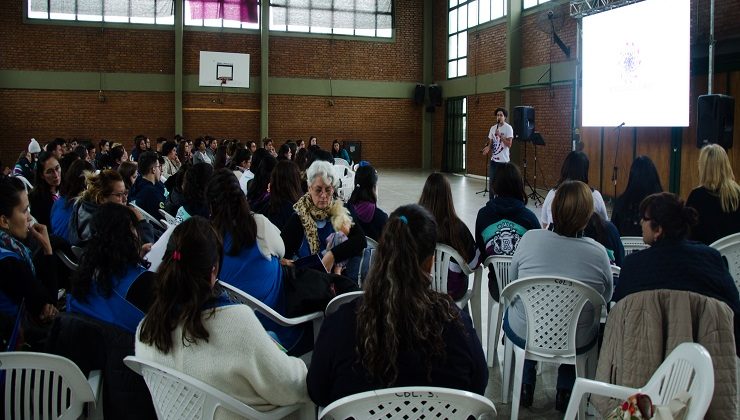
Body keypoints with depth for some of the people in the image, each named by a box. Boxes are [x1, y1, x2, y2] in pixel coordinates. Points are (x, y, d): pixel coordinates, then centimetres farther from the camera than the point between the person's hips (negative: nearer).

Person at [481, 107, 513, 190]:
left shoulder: (508, 128, -7)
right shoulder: (493, 128, 11)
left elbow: (509, 145, -13)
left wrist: (500, 135, -20)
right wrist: (488, 148, -4)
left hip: (503, 160, -6)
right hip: (493, 159, 6)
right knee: (492, 181, 9)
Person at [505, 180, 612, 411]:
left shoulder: (530, 238, -17)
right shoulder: (598, 252, -18)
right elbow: (606, 297, -1)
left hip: (524, 334, 0)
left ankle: (526, 385, 41)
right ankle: (565, 390, 38)